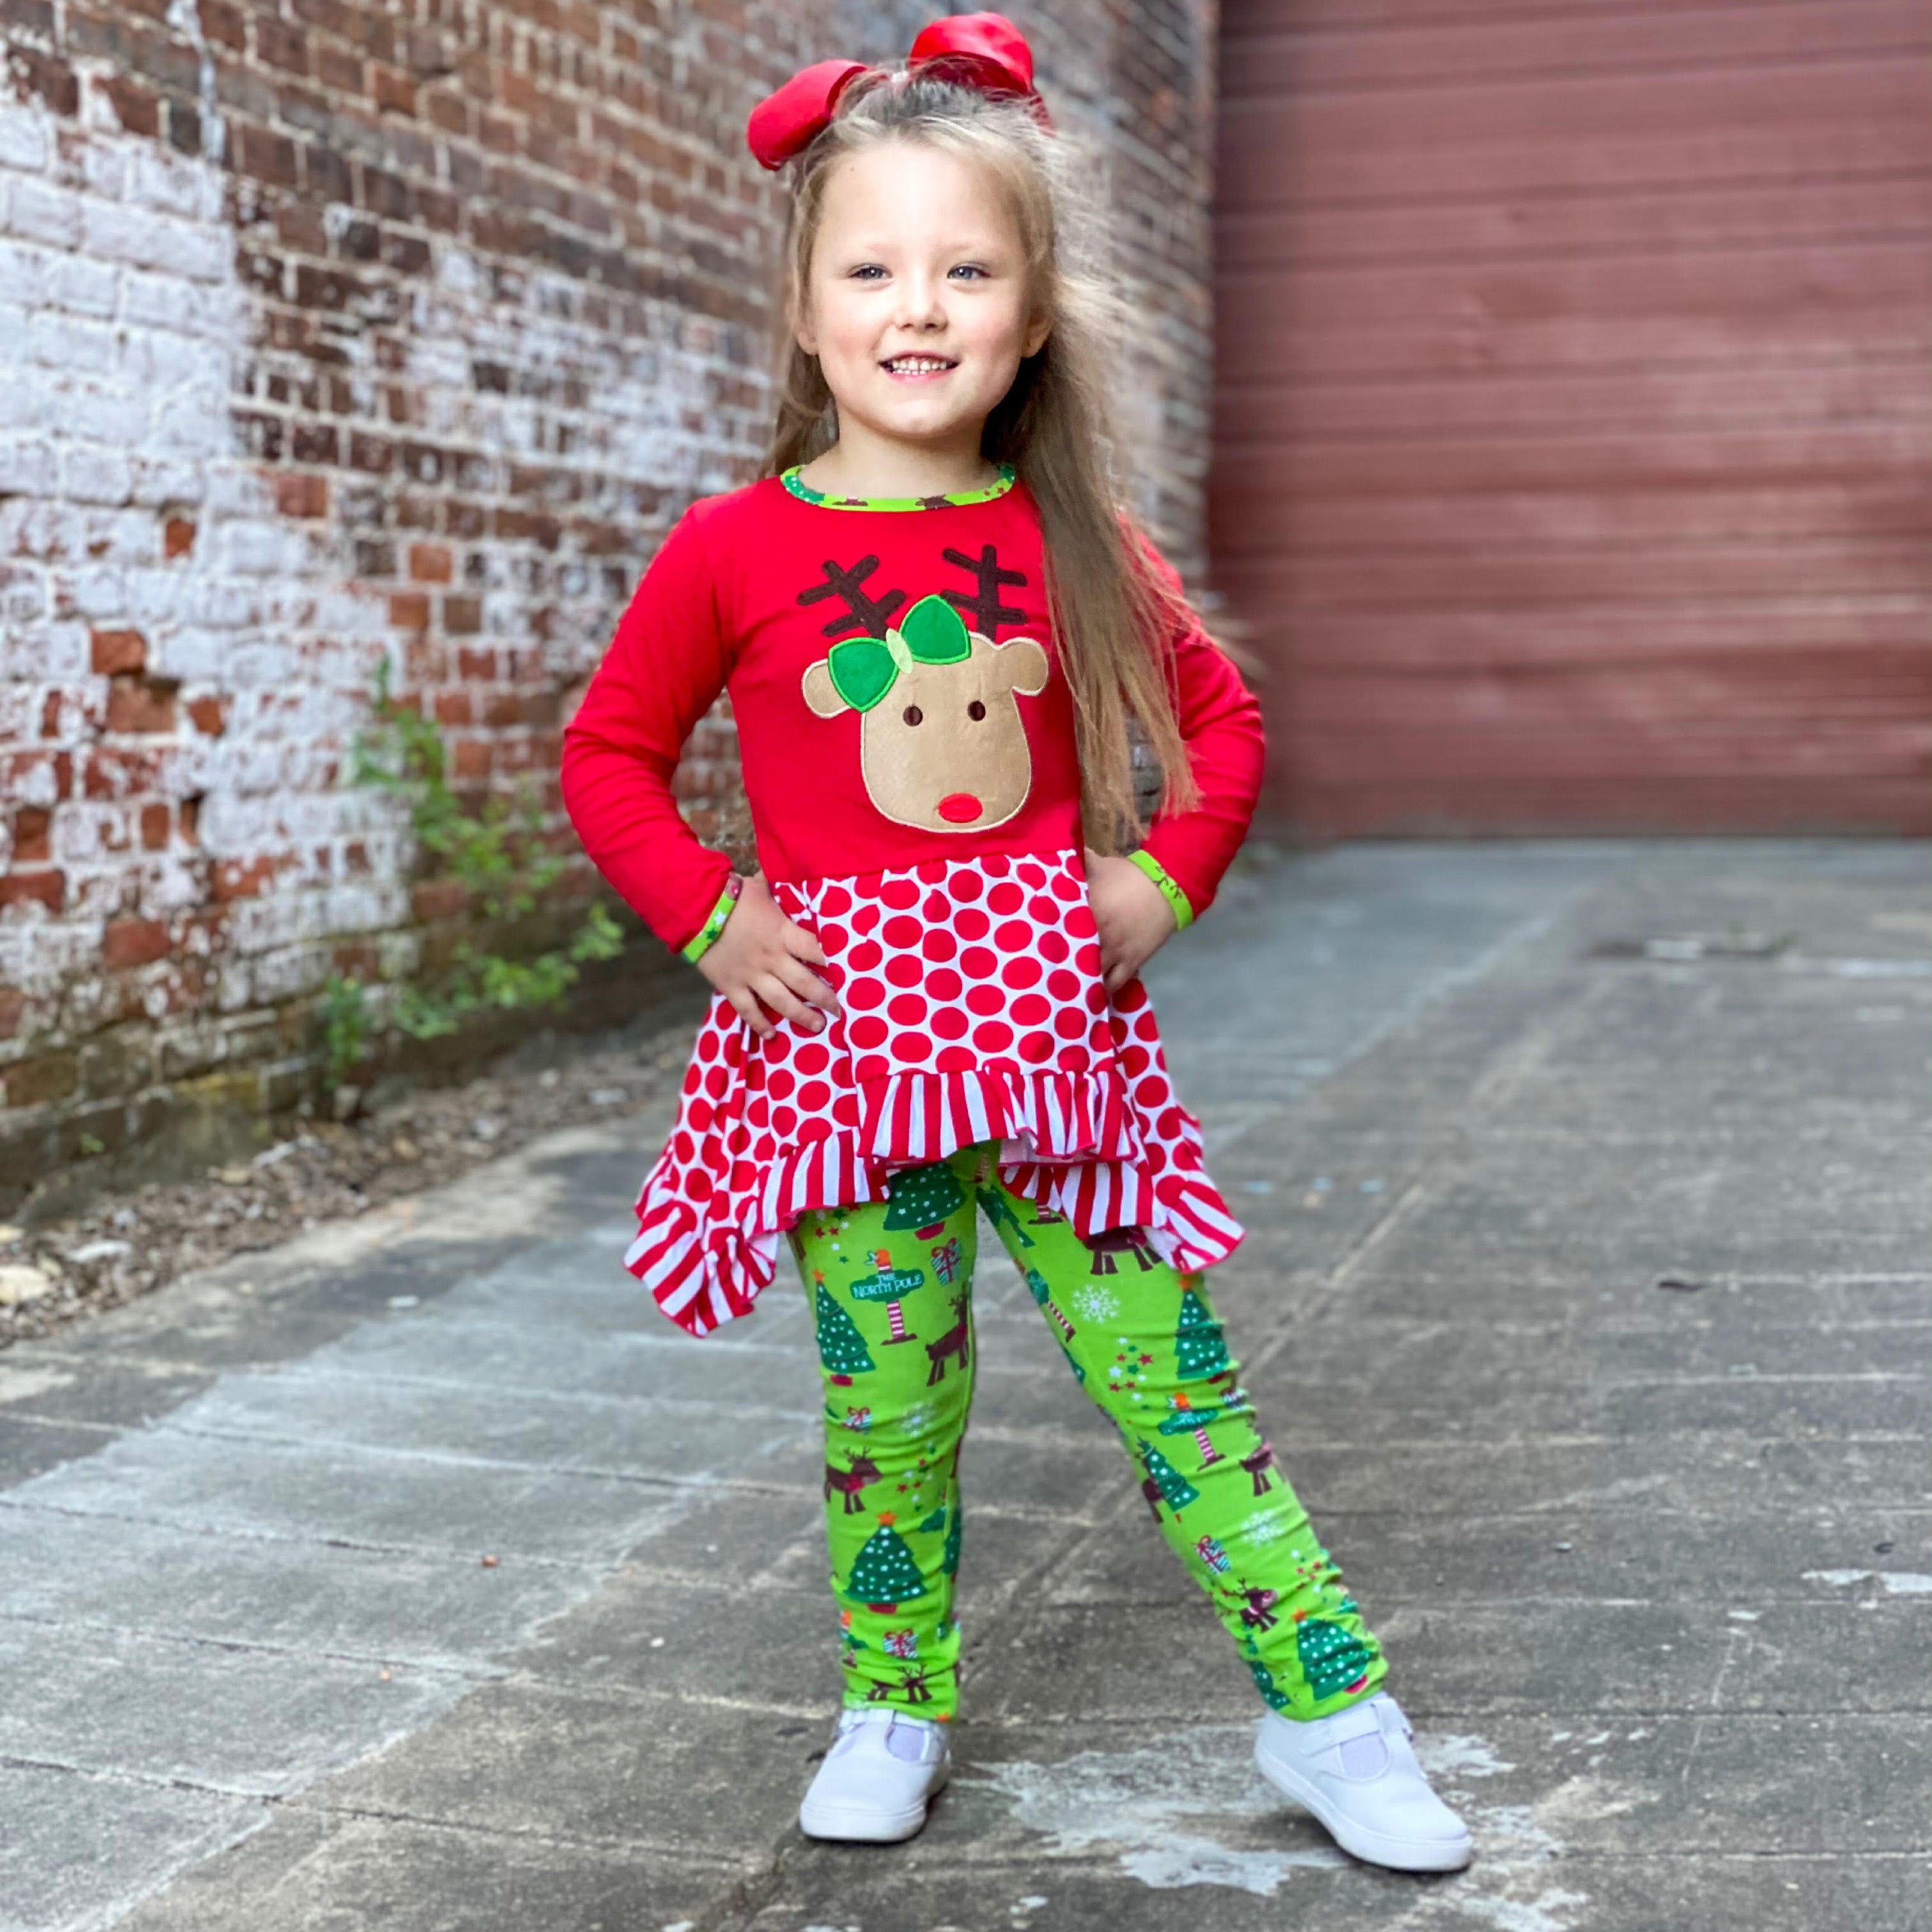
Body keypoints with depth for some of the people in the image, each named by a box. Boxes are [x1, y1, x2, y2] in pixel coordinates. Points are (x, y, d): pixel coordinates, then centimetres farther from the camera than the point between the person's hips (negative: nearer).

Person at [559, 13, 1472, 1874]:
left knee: (1163, 1368, 3)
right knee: (885, 1399, 8)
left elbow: (1218, 713, 15)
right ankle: (893, 1709, 29)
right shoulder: (732, 550, -4)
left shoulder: (1076, 543, 1)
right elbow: (609, 756, 7)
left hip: (1050, 1009, 1)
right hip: (838, 1018, 0)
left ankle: (1330, 1710, 16)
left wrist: (1167, 878, 0)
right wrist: (712, 914, -5)